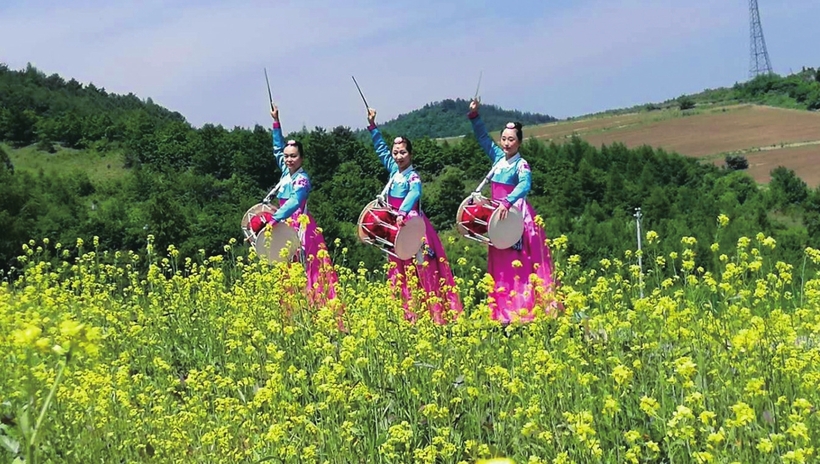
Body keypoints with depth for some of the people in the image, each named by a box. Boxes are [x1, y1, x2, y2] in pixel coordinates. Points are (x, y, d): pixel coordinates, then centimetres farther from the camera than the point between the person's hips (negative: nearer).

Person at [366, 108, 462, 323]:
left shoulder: (413, 177, -12)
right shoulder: (394, 171, 8)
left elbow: (414, 194, -32)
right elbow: (381, 148, 19)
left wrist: (403, 212, -48)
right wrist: (372, 126, 17)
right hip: (395, 225, 8)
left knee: (419, 269, -8)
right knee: (399, 270, 9)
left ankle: (434, 312, -6)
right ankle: (406, 313, 14)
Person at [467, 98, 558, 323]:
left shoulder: (521, 164, -9)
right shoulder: (498, 157, 9)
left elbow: (524, 186, -27)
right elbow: (483, 137, 17)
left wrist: (507, 202, -40)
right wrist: (474, 116, 6)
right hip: (497, 213, 7)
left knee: (518, 263, -9)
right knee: (499, 263, 8)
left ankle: (522, 310, -10)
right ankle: (502, 311, 12)